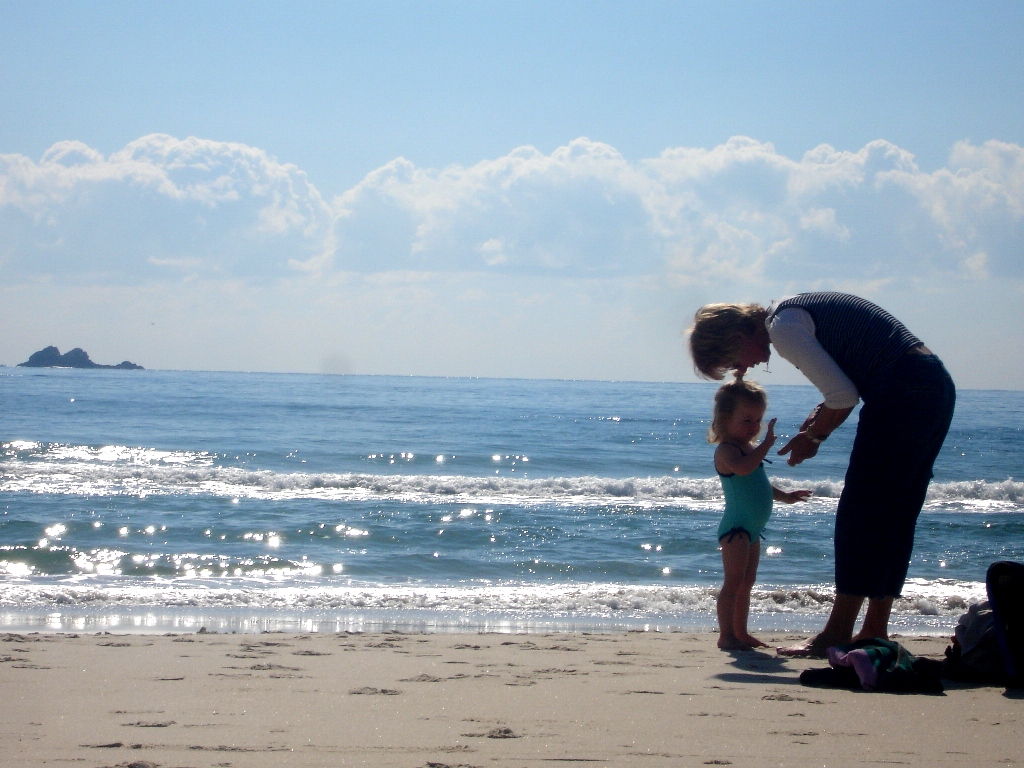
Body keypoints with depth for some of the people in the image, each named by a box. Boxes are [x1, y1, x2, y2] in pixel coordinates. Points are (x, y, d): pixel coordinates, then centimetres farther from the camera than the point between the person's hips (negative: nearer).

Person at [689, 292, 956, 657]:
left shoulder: (782, 326, -11)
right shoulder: (793, 311, 19)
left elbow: (843, 395, -15)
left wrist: (814, 436, 0)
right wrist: (816, 423, 11)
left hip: (902, 391, -10)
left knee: (859, 515, -7)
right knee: (893, 519, 12)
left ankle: (838, 633, -7)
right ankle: (875, 630, 15)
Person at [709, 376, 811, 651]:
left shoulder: (749, 449, 17)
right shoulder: (726, 451, -15)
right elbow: (743, 468, -37)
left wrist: (784, 495, 23)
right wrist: (766, 444, -37)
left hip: (752, 529, 10)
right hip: (736, 526, -10)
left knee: (746, 583, 15)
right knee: (734, 581, -13)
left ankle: (740, 633, 22)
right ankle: (726, 635, -14)